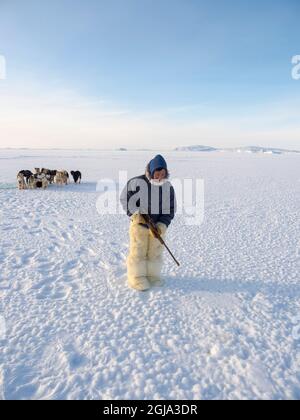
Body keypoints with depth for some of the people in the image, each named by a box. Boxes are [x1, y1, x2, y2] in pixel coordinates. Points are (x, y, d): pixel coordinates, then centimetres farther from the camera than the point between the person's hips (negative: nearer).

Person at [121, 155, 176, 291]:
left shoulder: (168, 186, -6)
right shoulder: (137, 182, -17)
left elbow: (171, 208, -1)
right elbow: (125, 199, -5)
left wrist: (162, 225, -13)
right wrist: (135, 215, -17)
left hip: (157, 226, 4)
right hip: (139, 224, -3)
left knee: (155, 252, 12)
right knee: (138, 252, 5)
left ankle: (152, 275, 29)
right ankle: (137, 278, 20)